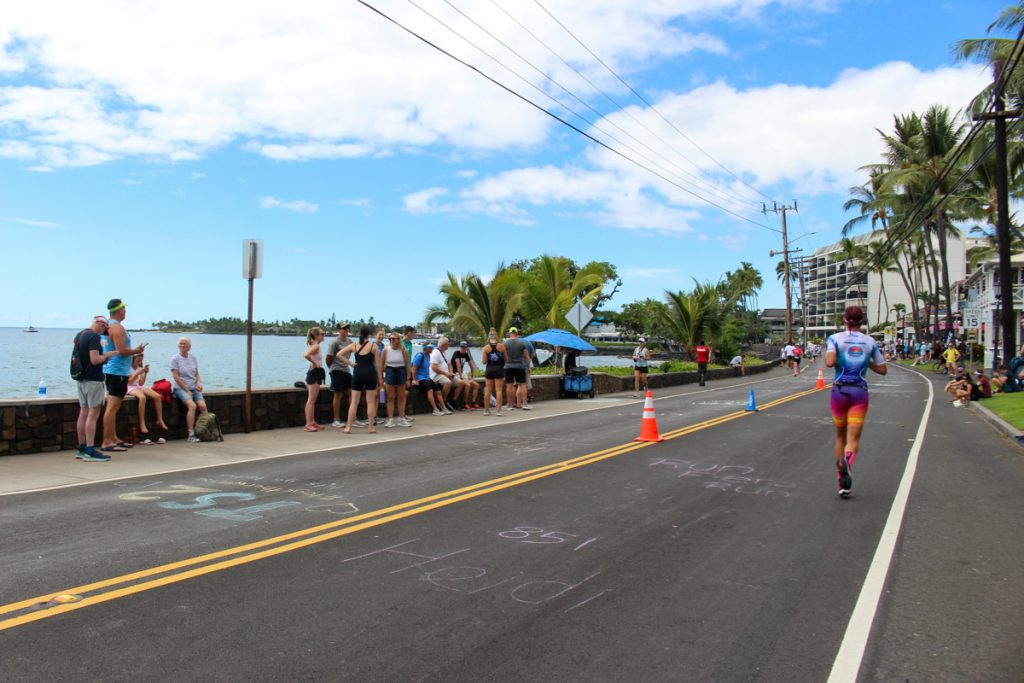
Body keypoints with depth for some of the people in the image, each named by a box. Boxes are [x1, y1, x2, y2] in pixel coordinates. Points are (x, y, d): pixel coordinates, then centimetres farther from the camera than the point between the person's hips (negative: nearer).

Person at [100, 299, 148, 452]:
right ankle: (106, 443, -9)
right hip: (118, 372, -11)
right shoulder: (117, 327, -15)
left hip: (110, 370, 11)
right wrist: (137, 350, -6)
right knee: (112, 407, -9)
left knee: (113, 407, 15)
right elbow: (122, 351, -22)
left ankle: (114, 439, 23)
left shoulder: (107, 325, 15)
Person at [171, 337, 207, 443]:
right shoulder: (175, 359, -3)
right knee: (192, 406, -28)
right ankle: (191, 435, -25)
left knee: (202, 405, -21)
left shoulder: (193, 358, 13)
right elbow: (176, 377, -8)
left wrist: (198, 383, -4)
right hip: (180, 388, -5)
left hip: (193, 388, 5)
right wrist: (187, 390, -11)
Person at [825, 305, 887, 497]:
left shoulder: (835, 338, -2)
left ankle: (842, 481, 19)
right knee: (853, 438, -4)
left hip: (839, 390, 0)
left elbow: (830, 362, -17)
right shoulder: (870, 342, 6)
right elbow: (883, 369, 9)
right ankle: (847, 460, -38)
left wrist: (828, 356, 4)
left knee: (840, 436, 15)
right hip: (860, 392, 0)